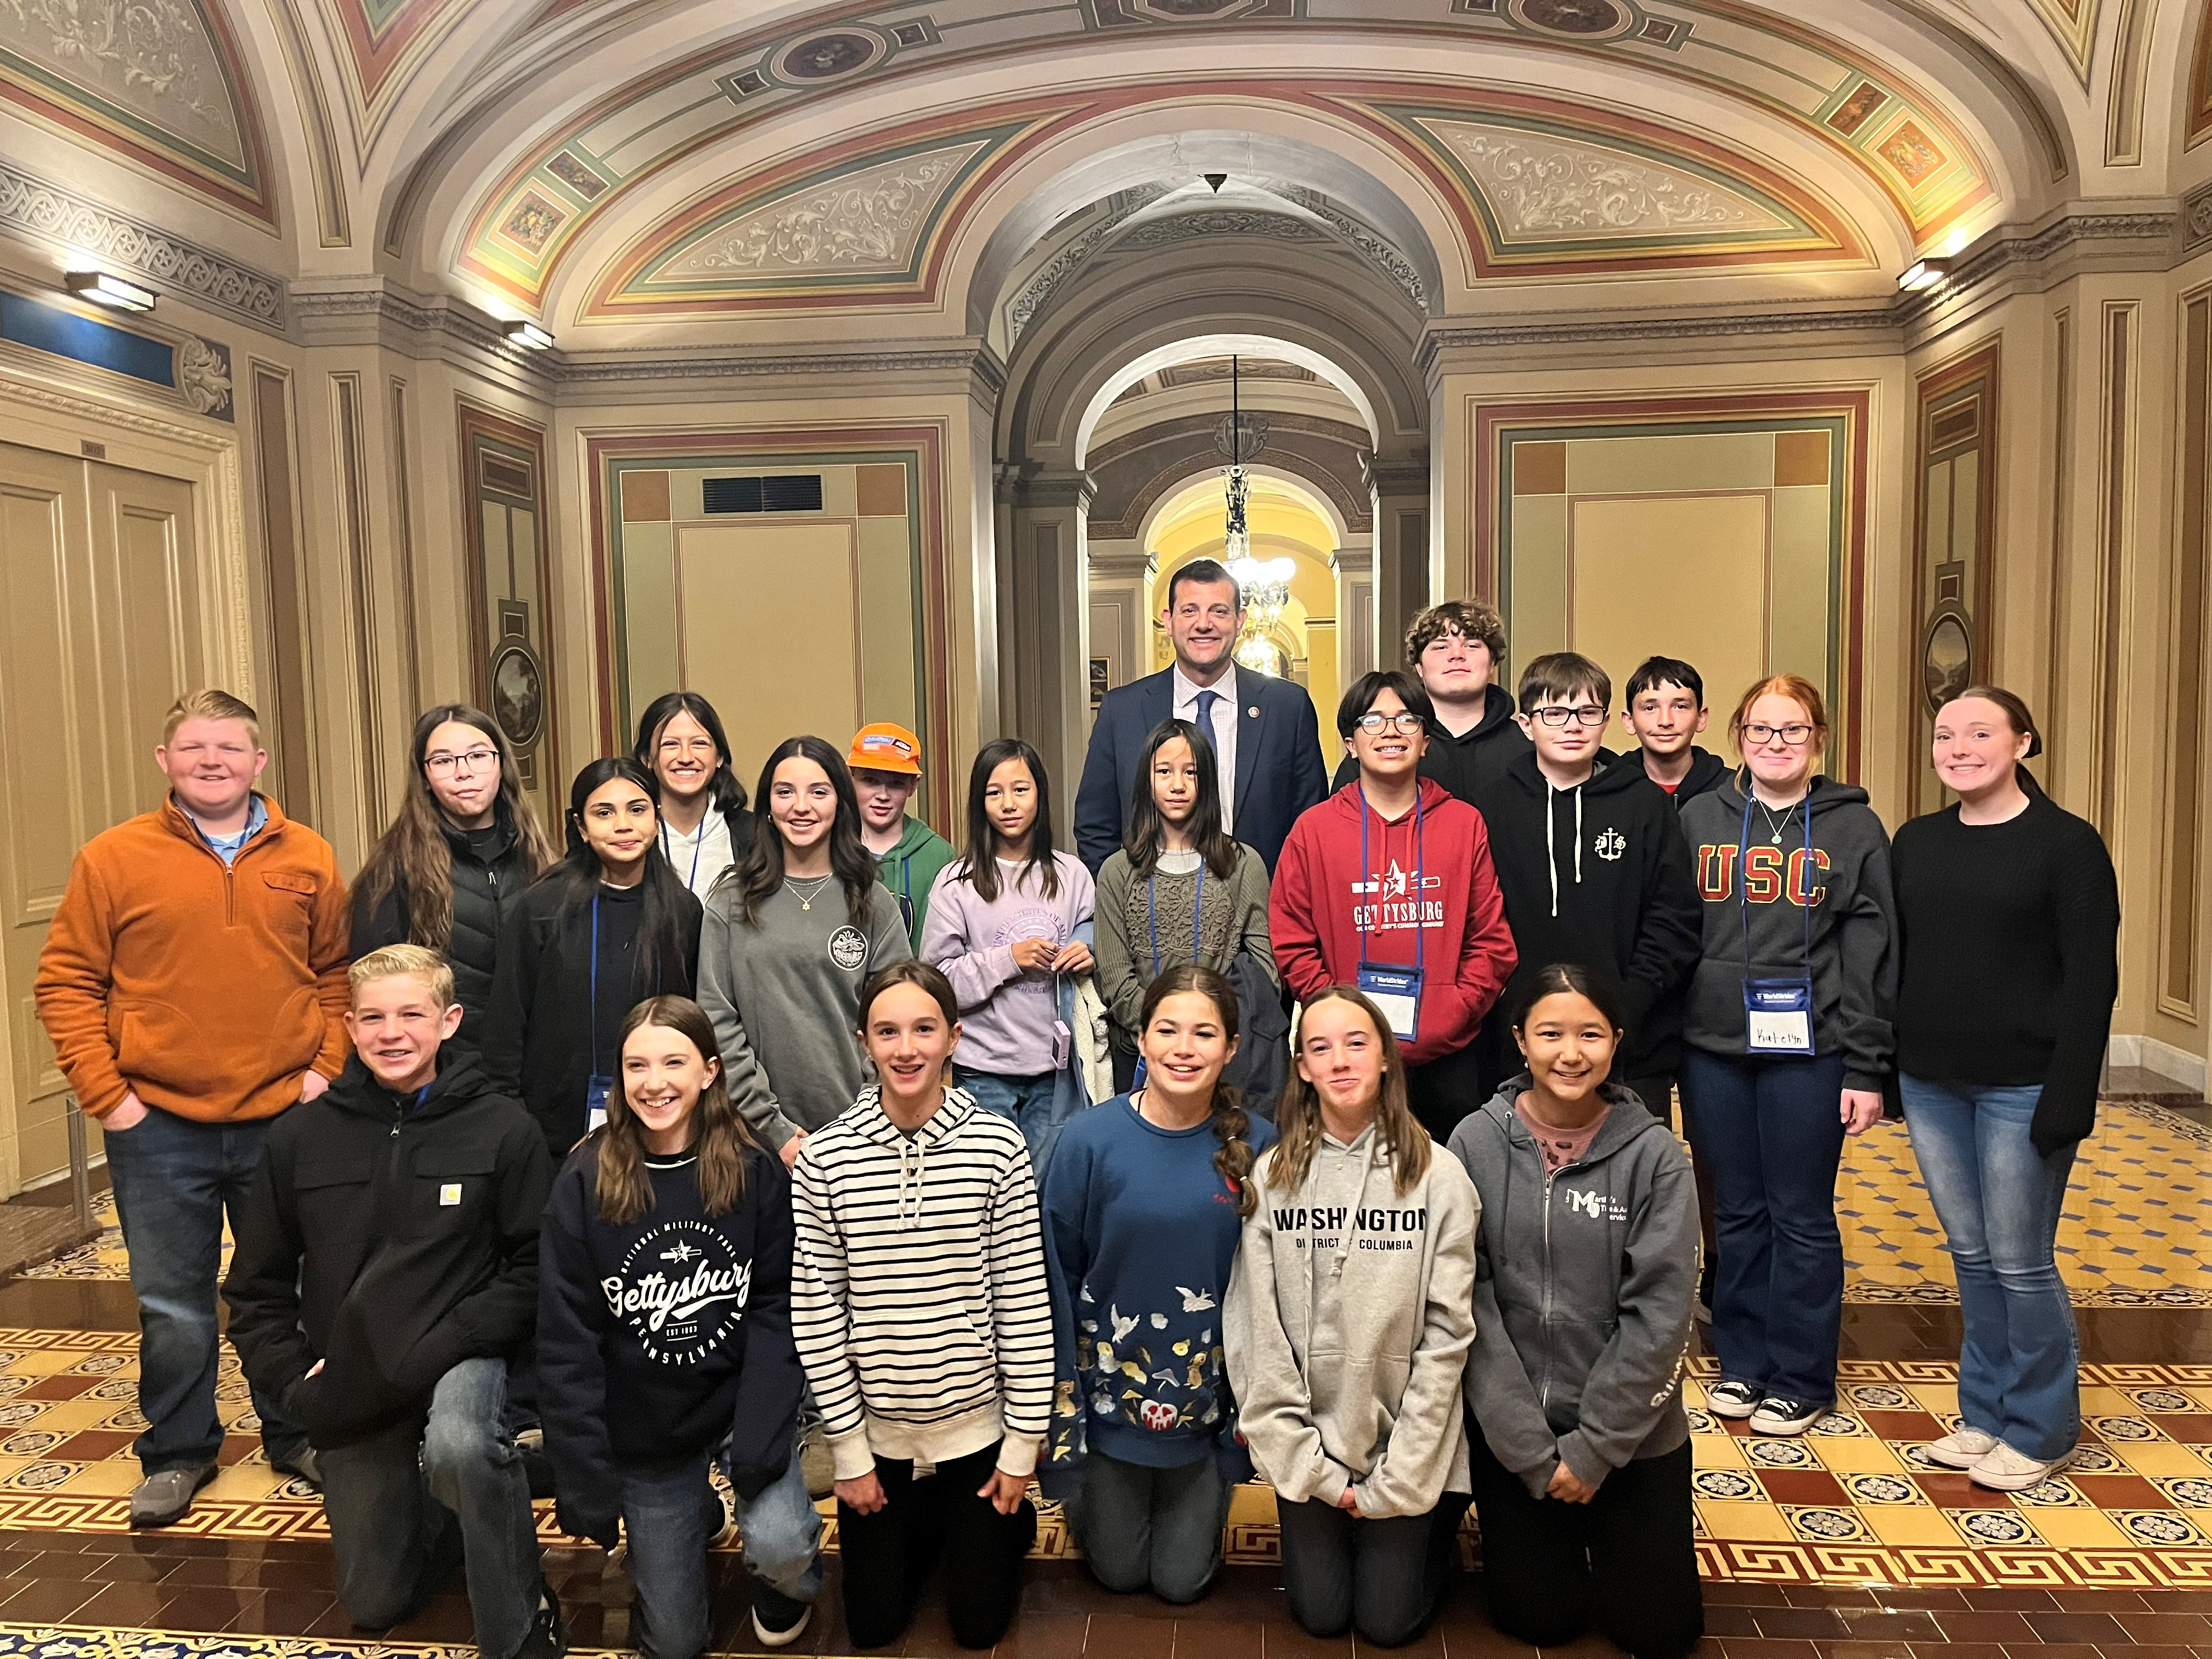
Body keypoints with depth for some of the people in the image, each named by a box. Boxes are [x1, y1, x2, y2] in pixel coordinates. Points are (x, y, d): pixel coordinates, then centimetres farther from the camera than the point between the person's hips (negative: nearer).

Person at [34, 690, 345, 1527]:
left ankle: (295, 1433, 33)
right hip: (159, 1128, -1)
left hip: (284, 1119, 1)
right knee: (173, 1305, 11)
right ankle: (178, 1453, 30)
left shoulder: (309, 860, 1)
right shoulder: (112, 859, -3)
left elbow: (337, 975, 8)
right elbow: (66, 982, -1)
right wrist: (103, 1092, -7)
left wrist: (327, 1067, -3)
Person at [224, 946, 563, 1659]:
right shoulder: (300, 1136, -1)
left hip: (459, 1356, -4)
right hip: (350, 1386, 4)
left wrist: (446, 1345, -21)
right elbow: (257, 1286, 8)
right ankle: (469, 1505, 40)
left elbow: (536, 1266, -11)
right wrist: (293, 1376, -6)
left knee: (458, 1448, -38)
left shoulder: (503, 1129, -10)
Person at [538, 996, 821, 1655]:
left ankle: (790, 1581, 13)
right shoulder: (584, 1182, -12)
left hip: (745, 1403, -1)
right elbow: (567, 1342, -9)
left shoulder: (756, 1171, -10)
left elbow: (779, 1308, -10)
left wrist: (758, 1442, -20)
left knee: (778, 1548, -25)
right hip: (641, 1433, 1)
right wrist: (587, 1483, -10)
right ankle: (695, 1522, 40)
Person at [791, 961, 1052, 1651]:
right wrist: (849, 1451, -4)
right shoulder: (824, 1158, -12)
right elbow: (815, 1310, -7)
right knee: (873, 1627, 14)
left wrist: (1024, 1442, -6)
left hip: (976, 1420, -1)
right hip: (873, 1427, 1)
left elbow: (1024, 1300, -9)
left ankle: (1009, 1518, 40)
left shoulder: (998, 1146, -14)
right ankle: (924, 1526, 42)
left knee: (979, 1625, 12)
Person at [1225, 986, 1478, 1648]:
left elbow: (1446, 1332, -11)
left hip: (1407, 1446, -1)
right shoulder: (1271, 1177, -7)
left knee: (1387, 1621, 9)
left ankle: (1439, 1518, 35)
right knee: (1320, 1614, 9)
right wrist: (1305, 1462, -9)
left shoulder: (1438, 1177, -12)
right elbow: (1255, 1332, -6)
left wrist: (1398, 1478, -11)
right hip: (1307, 1442, 1)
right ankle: (1314, 1524, 38)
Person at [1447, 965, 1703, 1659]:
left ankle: (1603, 1528, 35)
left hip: (1632, 1430, 0)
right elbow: (1467, 1303, -11)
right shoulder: (1476, 1144, -11)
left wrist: (1595, 1449, -12)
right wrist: (1532, 1449, -12)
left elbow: (1658, 1313, -11)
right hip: (1509, 1430, 0)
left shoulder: (1653, 1154, -12)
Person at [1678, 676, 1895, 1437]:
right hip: (1712, 1046, 2)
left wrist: (1865, 1068, -6)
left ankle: (1801, 1379, 20)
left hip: (1808, 1051, -2)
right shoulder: (1700, 818, 7)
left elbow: (1871, 955, -1)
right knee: (1737, 1213, 11)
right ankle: (1743, 1361, 26)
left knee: (1802, 1217, 6)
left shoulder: (1853, 827, 1)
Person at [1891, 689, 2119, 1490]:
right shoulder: (1914, 842, 7)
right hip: (1931, 1085, 5)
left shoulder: (2067, 843, -7)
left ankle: (2038, 1431, 20)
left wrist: (2069, 1097, -15)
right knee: (1970, 1257, 14)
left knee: (2020, 1263, 3)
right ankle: (1986, 1414, 28)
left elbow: (2091, 978, -10)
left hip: (2021, 1088, -5)